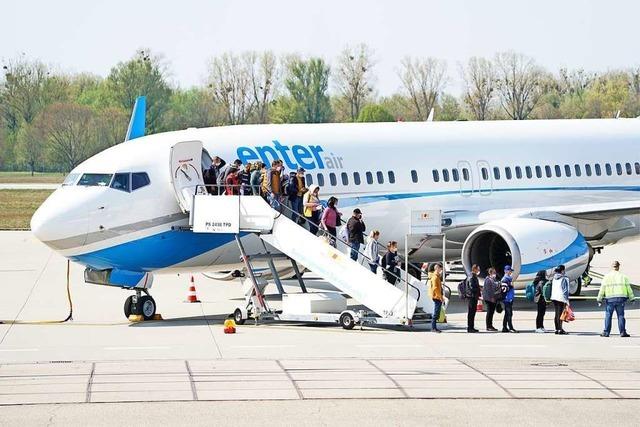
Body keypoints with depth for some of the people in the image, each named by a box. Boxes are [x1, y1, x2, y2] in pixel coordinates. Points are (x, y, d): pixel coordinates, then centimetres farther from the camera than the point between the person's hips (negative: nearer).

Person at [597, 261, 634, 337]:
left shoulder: (607, 276, 2)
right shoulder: (623, 276, 5)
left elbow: (602, 288, 0)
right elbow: (628, 287, 6)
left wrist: (599, 299, 4)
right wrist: (631, 298, 13)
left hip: (610, 299, -1)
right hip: (620, 299, 1)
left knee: (608, 316, 4)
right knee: (621, 315, 5)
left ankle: (606, 332, 2)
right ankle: (622, 332, 2)